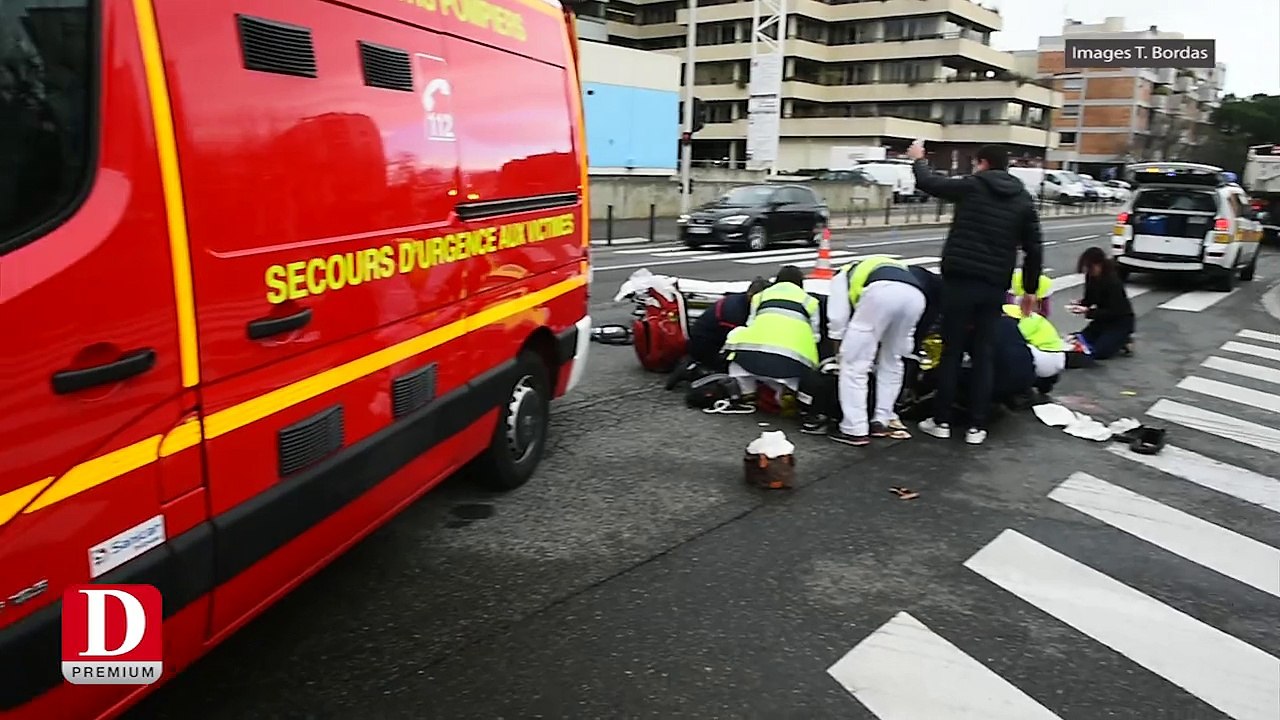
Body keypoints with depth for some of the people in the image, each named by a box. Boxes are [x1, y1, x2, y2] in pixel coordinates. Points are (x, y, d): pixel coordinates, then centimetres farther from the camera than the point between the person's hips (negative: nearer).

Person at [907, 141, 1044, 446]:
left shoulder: (971, 186, -1)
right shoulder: (1023, 200, 11)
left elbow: (928, 183, 8)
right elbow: (1034, 249, 11)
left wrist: (918, 159, 28)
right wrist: (1030, 289, 19)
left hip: (960, 280, -3)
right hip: (994, 286, 3)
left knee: (952, 351, 4)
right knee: (983, 354, 9)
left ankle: (942, 421, 8)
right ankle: (977, 426, 8)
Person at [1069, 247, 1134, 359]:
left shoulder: (1113, 281, -27)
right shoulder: (1090, 277, -7)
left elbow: (1113, 312, -27)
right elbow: (1090, 298, 6)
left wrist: (1088, 312, -35)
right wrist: (1081, 304, -17)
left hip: (1121, 320, -8)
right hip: (1104, 318, 8)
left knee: (1099, 352, -21)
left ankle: (1124, 340, 4)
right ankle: (1115, 338, 13)